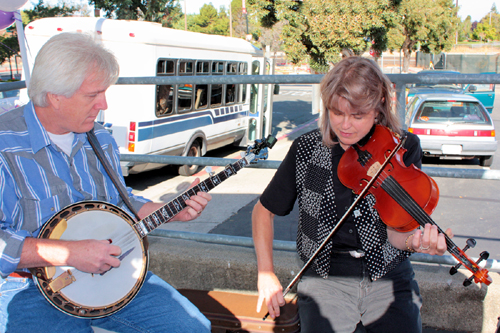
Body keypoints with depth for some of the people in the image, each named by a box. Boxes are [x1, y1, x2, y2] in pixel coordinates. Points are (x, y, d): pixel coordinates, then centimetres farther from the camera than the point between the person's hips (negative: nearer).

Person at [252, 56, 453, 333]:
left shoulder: (404, 148, -4)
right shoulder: (306, 149, -3)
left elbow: (394, 231, -11)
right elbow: (264, 210, 7)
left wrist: (414, 241, -34)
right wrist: (266, 273, -4)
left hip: (389, 277, 0)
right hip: (325, 278, 1)